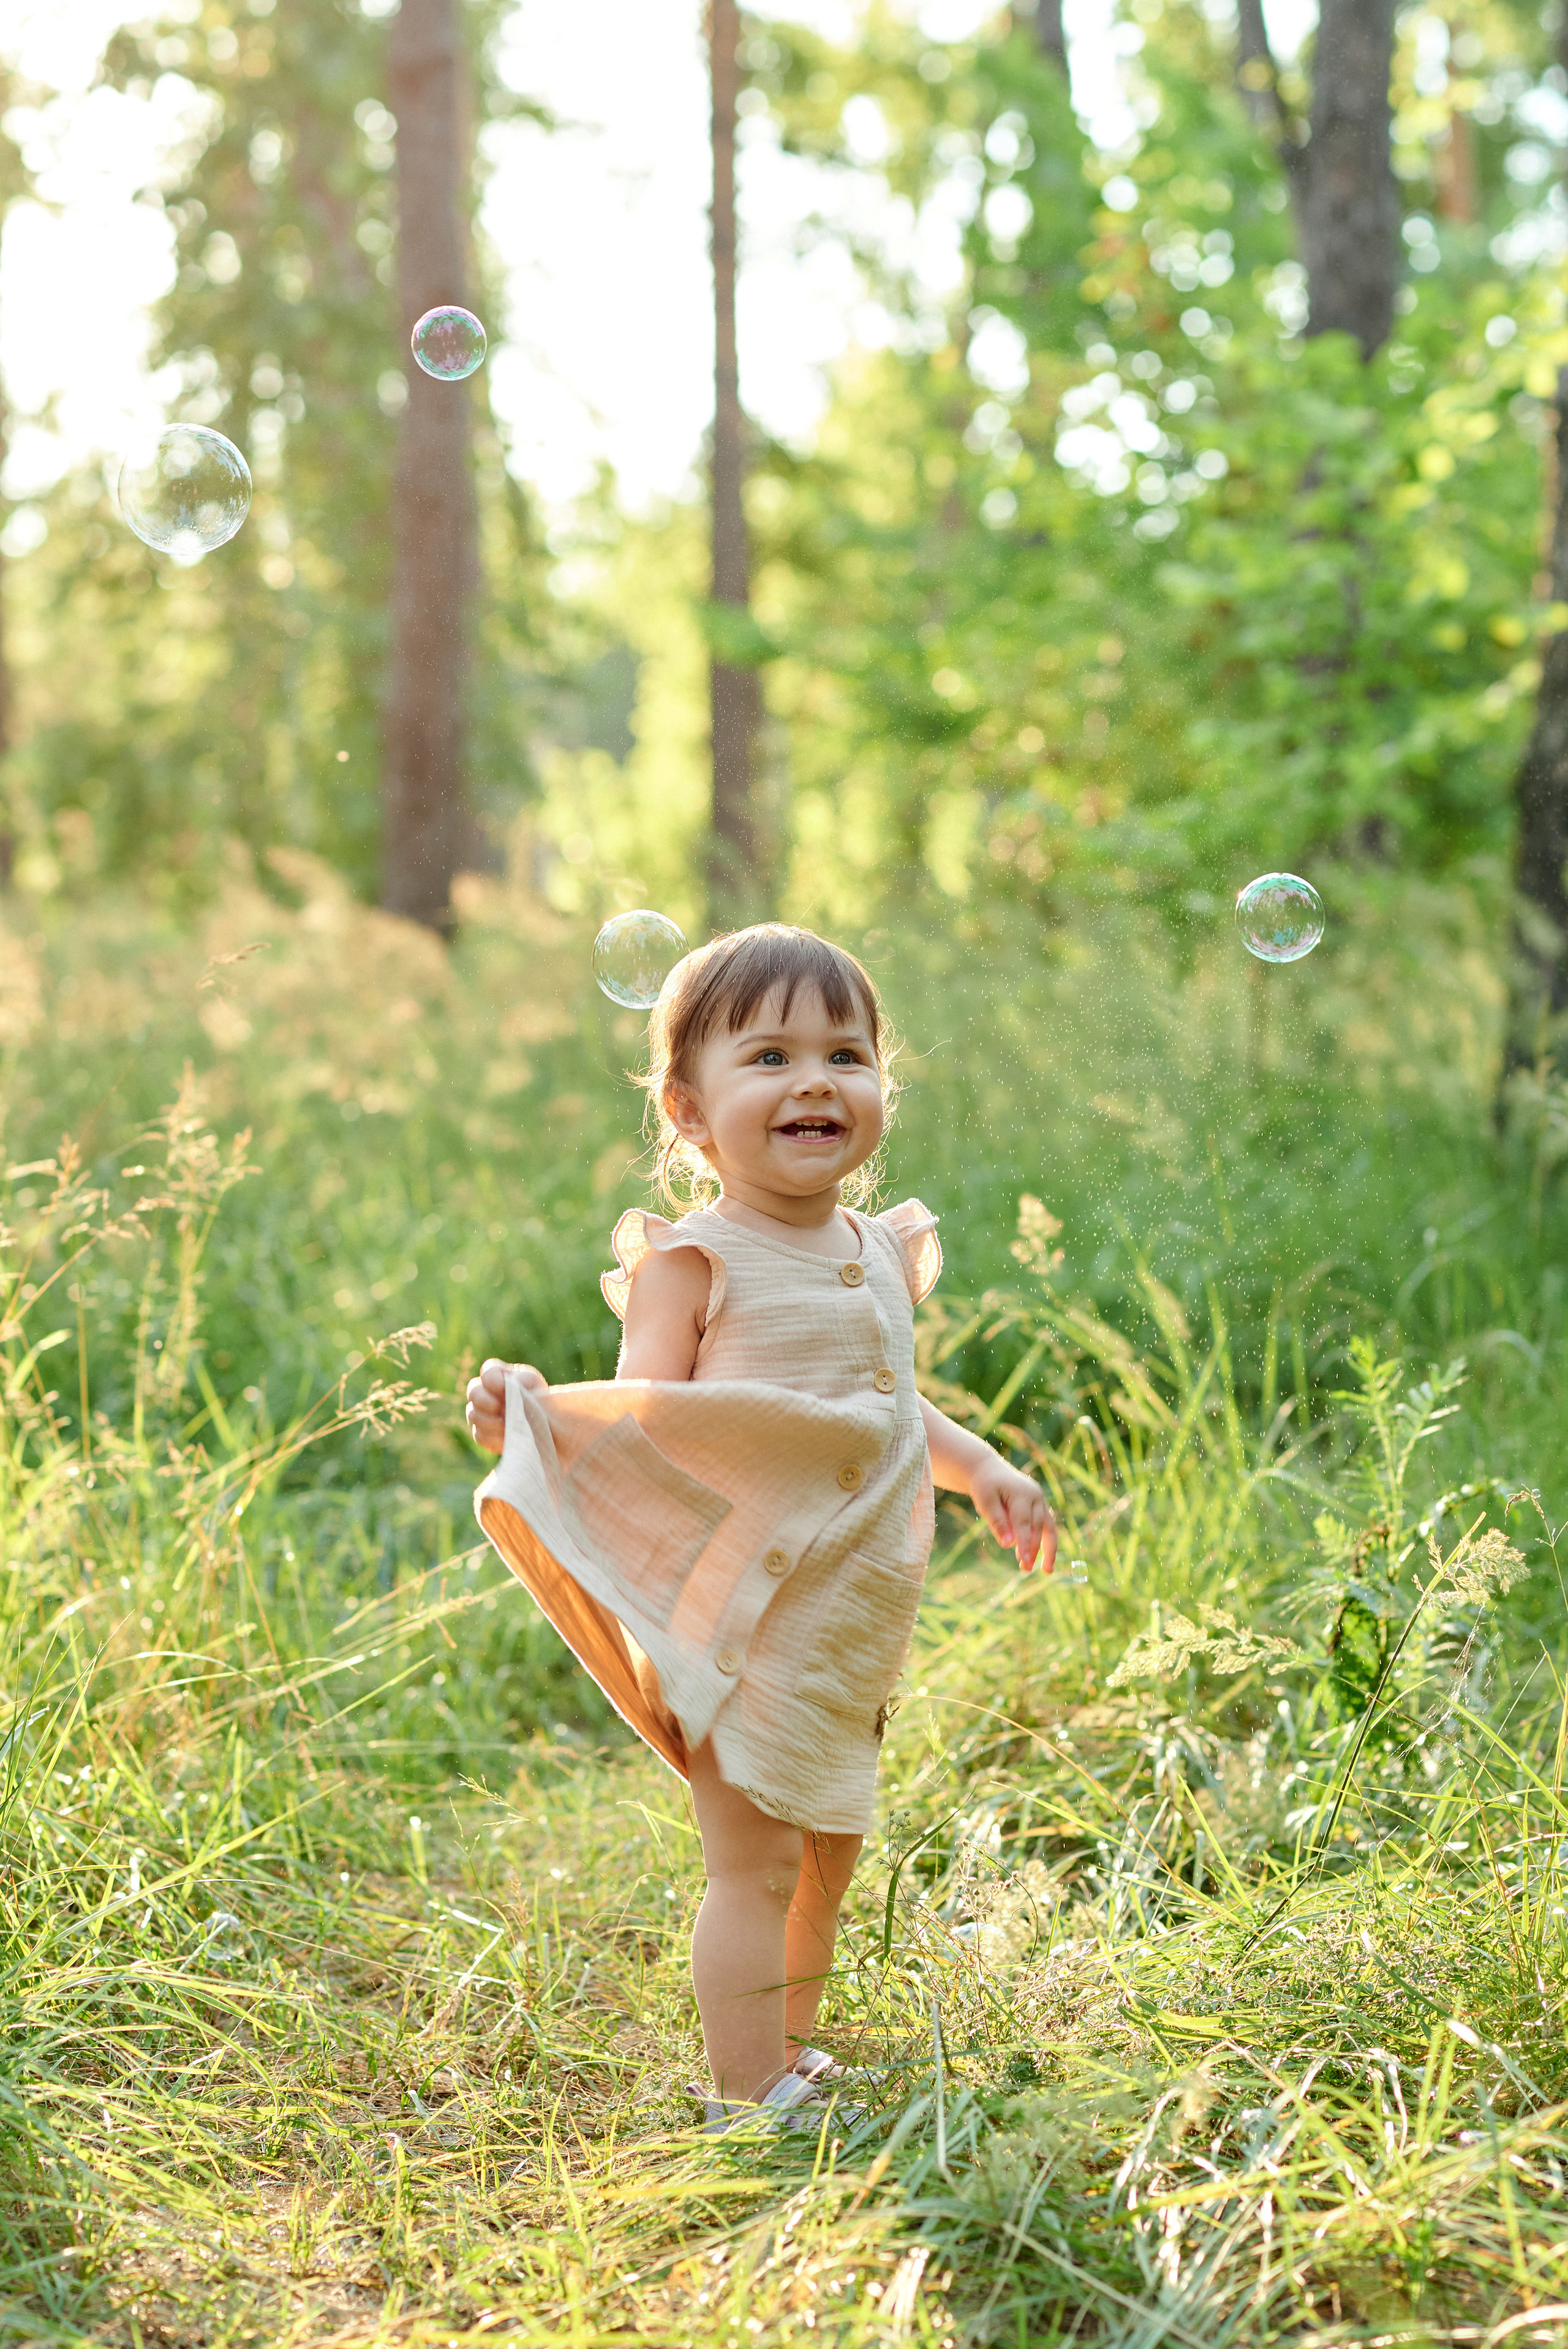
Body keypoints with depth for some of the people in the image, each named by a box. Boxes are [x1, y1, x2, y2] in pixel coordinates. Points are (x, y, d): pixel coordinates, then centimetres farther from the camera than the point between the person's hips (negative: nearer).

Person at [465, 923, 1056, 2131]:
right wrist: (533, 1413, -31)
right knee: (755, 1863, -4)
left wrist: (983, 1469, 10)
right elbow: (645, 1425, -15)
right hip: (739, 1621, -7)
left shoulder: (882, 1253, 9)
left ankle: (789, 2056, 37)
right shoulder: (690, 1260, -12)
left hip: (850, 1623, 7)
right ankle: (749, 2105, 8)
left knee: (828, 1852, 19)